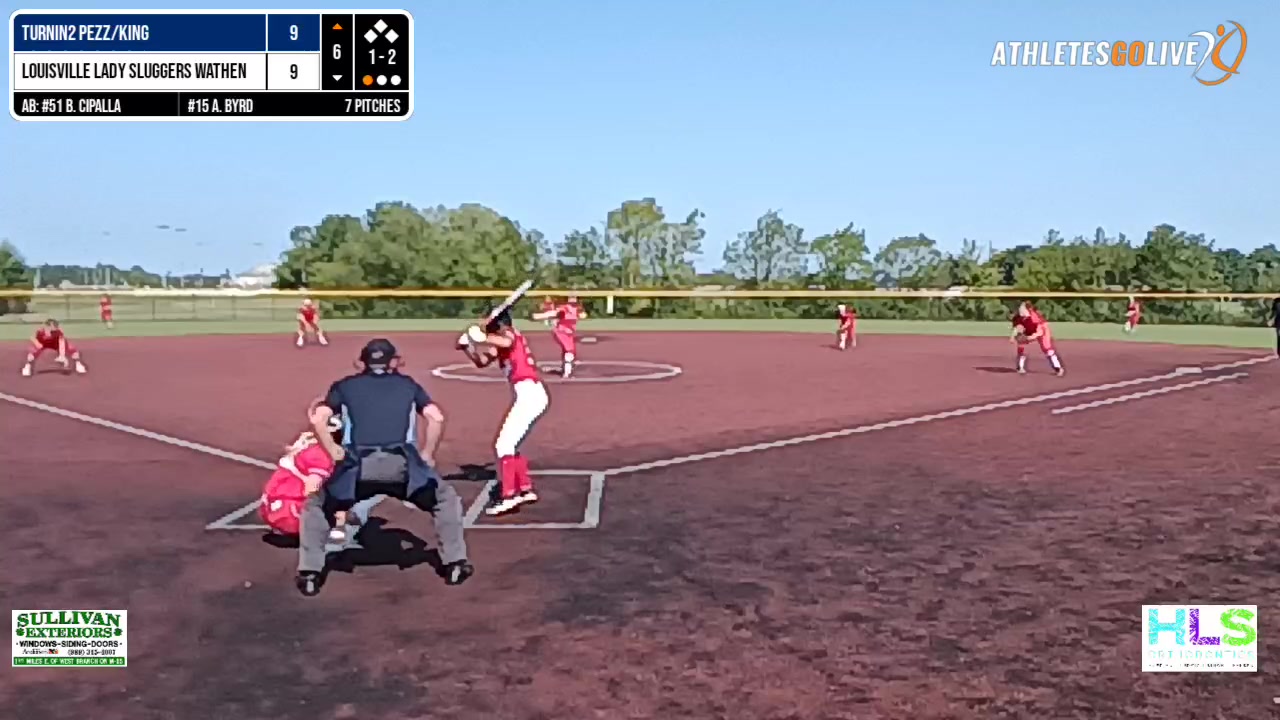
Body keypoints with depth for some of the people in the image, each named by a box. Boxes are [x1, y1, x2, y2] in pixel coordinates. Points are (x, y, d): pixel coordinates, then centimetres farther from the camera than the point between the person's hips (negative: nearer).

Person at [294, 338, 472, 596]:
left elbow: (318, 419, 8)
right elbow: (436, 418, 11)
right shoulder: (408, 384, 24)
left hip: (358, 467, 0)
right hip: (401, 465, 0)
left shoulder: (345, 386, 23)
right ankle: (455, 565, 17)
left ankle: (309, 574, 15)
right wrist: (427, 456, 20)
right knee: (446, 498, 25)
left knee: (315, 504, 26)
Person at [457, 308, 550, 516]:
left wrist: (482, 338, -27)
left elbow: (506, 342, -32)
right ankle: (526, 490, 25)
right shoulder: (504, 340, 21)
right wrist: (467, 347, 6)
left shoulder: (509, 333, -5)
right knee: (510, 445, 19)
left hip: (529, 394, -10)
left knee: (503, 445, -11)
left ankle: (508, 497, -13)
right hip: (531, 394, 10)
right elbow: (482, 361, 21)